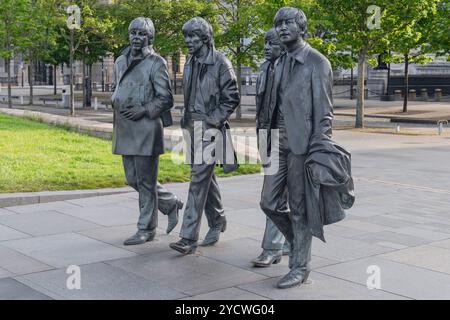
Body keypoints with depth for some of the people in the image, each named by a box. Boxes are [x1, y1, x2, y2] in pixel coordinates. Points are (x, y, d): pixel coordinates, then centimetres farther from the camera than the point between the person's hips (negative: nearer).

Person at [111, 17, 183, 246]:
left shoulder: (156, 63, -6)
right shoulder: (120, 62, 14)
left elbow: (166, 99, -8)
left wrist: (144, 110, -18)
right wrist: (115, 101, 9)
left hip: (146, 129, -7)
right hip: (124, 130, 8)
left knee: (145, 181, -1)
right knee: (132, 179, 13)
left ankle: (146, 229, 10)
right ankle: (171, 204, 31)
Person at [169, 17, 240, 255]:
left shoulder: (220, 63, -8)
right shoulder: (190, 63, 13)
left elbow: (232, 98, -9)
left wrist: (213, 120, -14)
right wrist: (186, 119, 14)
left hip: (210, 128, -7)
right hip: (192, 127, 8)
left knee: (199, 178, -12)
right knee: (206, 177, 16)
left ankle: (189, 238, -13)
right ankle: (217, 221, 34)